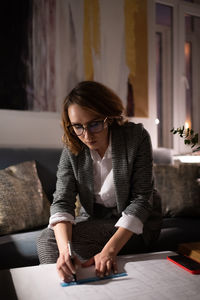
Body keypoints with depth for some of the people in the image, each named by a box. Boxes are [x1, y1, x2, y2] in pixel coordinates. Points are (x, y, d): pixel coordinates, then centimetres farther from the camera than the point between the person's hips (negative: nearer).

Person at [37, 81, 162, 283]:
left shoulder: (136, 137, -20)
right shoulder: (72, 150, -9)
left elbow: (141, 200, -22)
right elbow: (62, 201, -16)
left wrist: (109, 250, -33)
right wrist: (64, 250, -37)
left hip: (137, 224, -4)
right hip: (93, 219, 4)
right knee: (47, 239, -17)